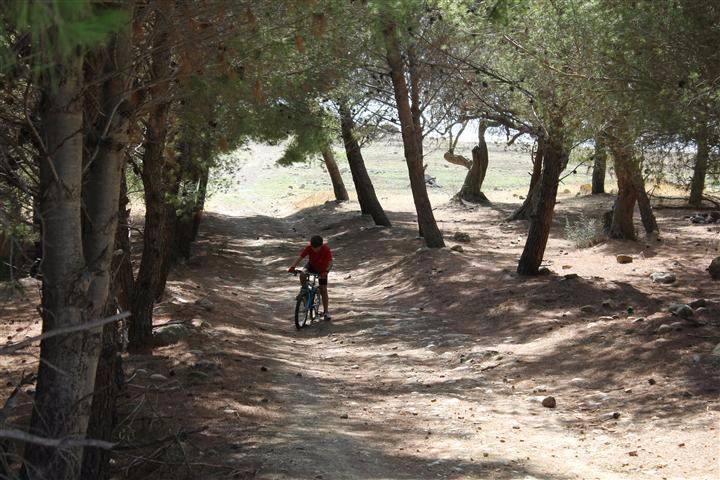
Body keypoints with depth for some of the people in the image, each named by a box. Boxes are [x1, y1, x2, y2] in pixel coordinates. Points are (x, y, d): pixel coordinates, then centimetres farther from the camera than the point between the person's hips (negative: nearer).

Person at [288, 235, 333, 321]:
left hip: (322, 269, -2)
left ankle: (326, 311, 8)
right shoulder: (309, 247, -26)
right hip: (311, 266, 2)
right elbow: (300, 257, -30)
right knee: (302, 275, -31)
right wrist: (293, 267, -45)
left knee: (323, 290, -4)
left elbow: (330, 262, -38)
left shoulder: (326, 249, -31)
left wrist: (326, 271, -57)